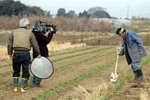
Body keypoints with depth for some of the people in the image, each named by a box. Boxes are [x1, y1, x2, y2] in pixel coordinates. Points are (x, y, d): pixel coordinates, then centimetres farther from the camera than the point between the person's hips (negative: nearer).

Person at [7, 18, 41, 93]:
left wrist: (10, 53, 11)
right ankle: (22, 88, 2)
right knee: (25, 72, 8)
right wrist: (38, 54, 11)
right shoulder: (30, 33, 0)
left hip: (16, 54, 2)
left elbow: (9, 44, 3)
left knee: (16, 71, 15)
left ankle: (15, 87, 10)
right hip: (26, 54, -2)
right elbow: (35, 45, 0)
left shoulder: (14, 32, 5)